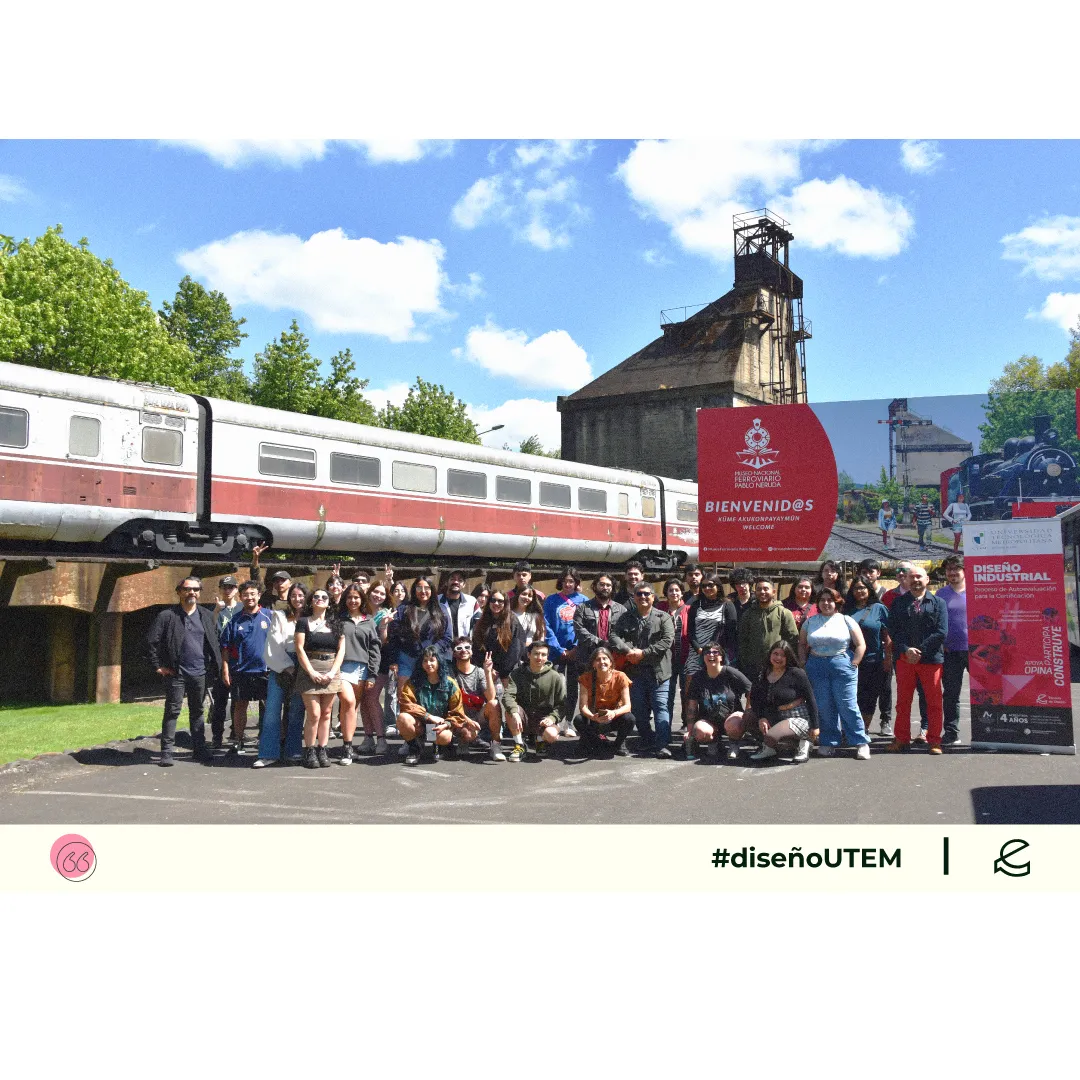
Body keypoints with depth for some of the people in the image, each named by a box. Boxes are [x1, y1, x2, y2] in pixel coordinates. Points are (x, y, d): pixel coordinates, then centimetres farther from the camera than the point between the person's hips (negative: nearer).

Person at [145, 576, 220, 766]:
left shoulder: (207, 616, 9)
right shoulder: (167, 616, -3)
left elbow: (215, 642, 13)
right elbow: (152, 641, -4)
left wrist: (214, 665, 4)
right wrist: (158, 665, -7)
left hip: (200, 673, 4)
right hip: (176, 673, -3)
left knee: (197, 711, 12)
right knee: (173, 711, -3)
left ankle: (200, 748, 20)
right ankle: (166, 752, 1)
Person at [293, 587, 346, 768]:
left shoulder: (335, 623, 13)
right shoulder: (304, 621, 5)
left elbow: (341, 649, 8)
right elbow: (299, 648, -2)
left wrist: (332, 672, -5)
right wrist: (312, 672, -11)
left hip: (331, 671, 3)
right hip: (310, 670, -3)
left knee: (326, 713, 3)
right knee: (314, 714, -9)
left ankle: (322, 751, 8)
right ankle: (309, 752, 1)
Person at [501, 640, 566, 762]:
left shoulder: (555, 677, -3)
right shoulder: (517, 674, -2)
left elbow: (561, 704, -2)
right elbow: (507, 695, -16)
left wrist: (552, 717, -21)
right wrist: (514, 712, -36)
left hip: (543, 719, 0)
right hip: (523, 719, 0)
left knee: (552, 735, -32)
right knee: (510, 711, -31)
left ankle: (539, 740, 9)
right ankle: (519, 746, -10)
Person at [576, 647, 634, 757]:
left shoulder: (620, 677, -14)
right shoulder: (586, 678, -13)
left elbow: (627, 705, -18)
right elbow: (583, 706, -17)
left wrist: (614, 713, -39)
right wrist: (593, 717, -39)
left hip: (615, 717, 0)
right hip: (594, 718, 0)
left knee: (629, 718, -32)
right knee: (579, 720, -32)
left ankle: (619, 743, 2)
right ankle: (599, 740, 2)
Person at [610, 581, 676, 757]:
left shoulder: (663, 617, 3)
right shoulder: (626, 617, 12)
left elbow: (667, 640, -9)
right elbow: (614, 635, 1)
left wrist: (643, 653, -14)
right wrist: (628, 651, -18)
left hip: (658, 670, -3)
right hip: (635, 671, 3)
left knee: (660, 706, -8)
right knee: (638, 709, 9)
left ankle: (662, 744, -10)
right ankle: (647, 741, 22)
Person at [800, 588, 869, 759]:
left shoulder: (846, 620, 5)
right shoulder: (810, 622, 13)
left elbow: (860, 645, 3)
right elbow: (802, 644, 16)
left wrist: (853, 665, -5)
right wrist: (803, 664, 3)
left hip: (842, 666, -3)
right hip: (817, 666, 3)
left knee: (847, 706, -6)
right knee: (824, 707, 2)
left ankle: (861, 743, 3)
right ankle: (828, 742, 12)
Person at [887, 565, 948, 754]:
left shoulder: (938, 603, 6)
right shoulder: (898, 603, 11)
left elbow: (941, 632, -3)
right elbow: (893, 630, 2)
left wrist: (920, 651, -10)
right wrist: (906, 650, -13)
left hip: (931, 658, -1)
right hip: (904, 658, 2)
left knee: (934, 701, 2)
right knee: (903, 701, 6)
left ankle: (934, 740, 11)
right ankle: (901, 739, 14)